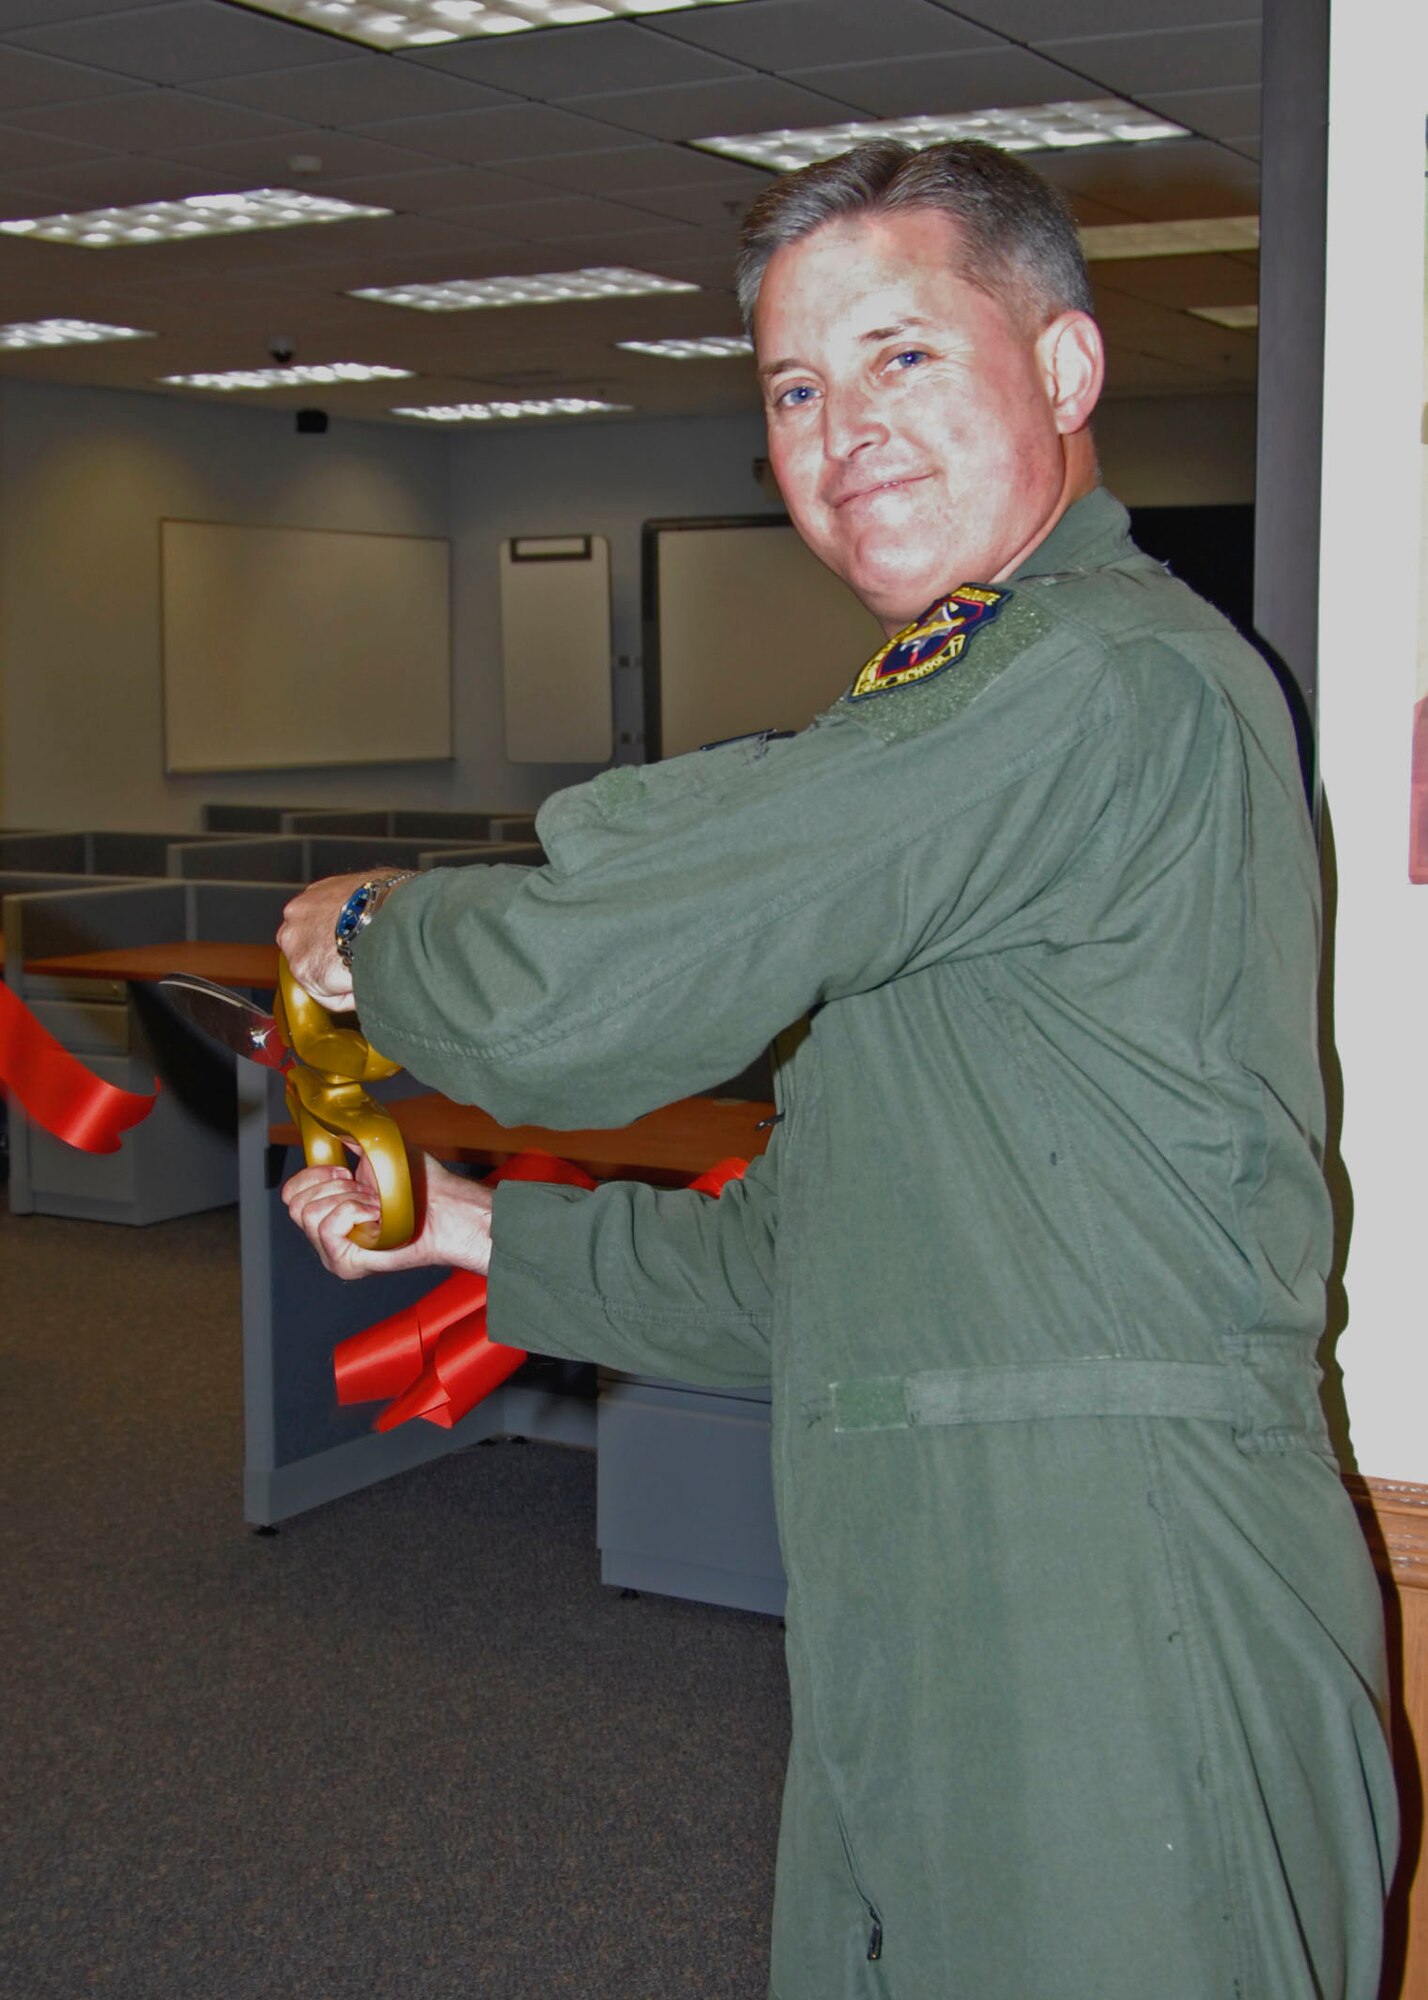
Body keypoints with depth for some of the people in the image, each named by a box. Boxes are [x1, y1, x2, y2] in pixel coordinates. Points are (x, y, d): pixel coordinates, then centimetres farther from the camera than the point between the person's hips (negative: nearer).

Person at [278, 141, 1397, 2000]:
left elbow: (589, 982, -19)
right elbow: (831, 1255, 23)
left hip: (1119, 1656, -10)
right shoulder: (988, 707, 20)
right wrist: (485, 1231, 20)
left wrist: (365, 937, 2)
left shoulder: (1109, 677, -16)